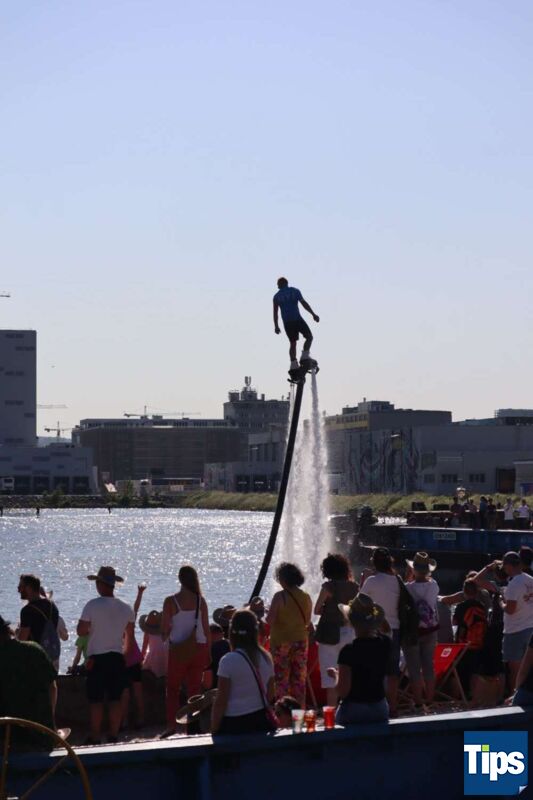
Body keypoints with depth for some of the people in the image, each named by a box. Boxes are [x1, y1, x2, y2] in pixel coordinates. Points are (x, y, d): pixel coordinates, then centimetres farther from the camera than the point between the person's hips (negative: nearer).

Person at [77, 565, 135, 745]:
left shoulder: (92, 605, -12)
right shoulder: (126, 608, 2)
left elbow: (81, 631, -11)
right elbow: (129, 634, 11)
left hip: (96, 658, -4)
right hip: (117, 657, 4)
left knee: (96, 700, 2)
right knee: (115, 699, 8)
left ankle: (95, 737, 4)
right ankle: (114, 736, 9)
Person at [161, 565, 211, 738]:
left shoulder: (171, 601, -10)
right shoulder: (200, 600, -2)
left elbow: (164, 630, -7)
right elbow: (206, 629, 1)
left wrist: (166, 637, 15)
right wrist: (208, 652, 10)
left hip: (178, 650, -3)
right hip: (199, 648, 3)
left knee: (172, 688, 9)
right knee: (195, 689, 11)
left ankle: (171, 724, -2)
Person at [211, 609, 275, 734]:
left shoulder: (228, 661, -14)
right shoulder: (266, 658, 3)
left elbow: (220, 702, -12)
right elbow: (270, 696, 11)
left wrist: (213, 730, -5)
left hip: (234, 725, -5)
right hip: (260, 721, 6)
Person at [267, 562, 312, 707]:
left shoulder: (279, 597, -15)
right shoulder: (306, 597, 0)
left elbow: (270, 620, -16)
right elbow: (307, 622, 9)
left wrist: (269, 612, 3)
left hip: (281, 641, -5)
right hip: (301, 641, 5)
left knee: (281, 678, 2)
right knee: (299, 678, 12)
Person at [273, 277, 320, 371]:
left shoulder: (276, 296, 10)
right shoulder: (295, 291, 5)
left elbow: (275, 312, 6)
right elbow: (304, 303, -3)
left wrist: (276, 326, 8)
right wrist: (313, 314, -2)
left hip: (287, 323, 3)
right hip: (297, 319, -3)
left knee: (293, 343, 9)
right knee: (309, 337, 8)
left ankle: (293, 364, -2)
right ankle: (305, 356, -11)